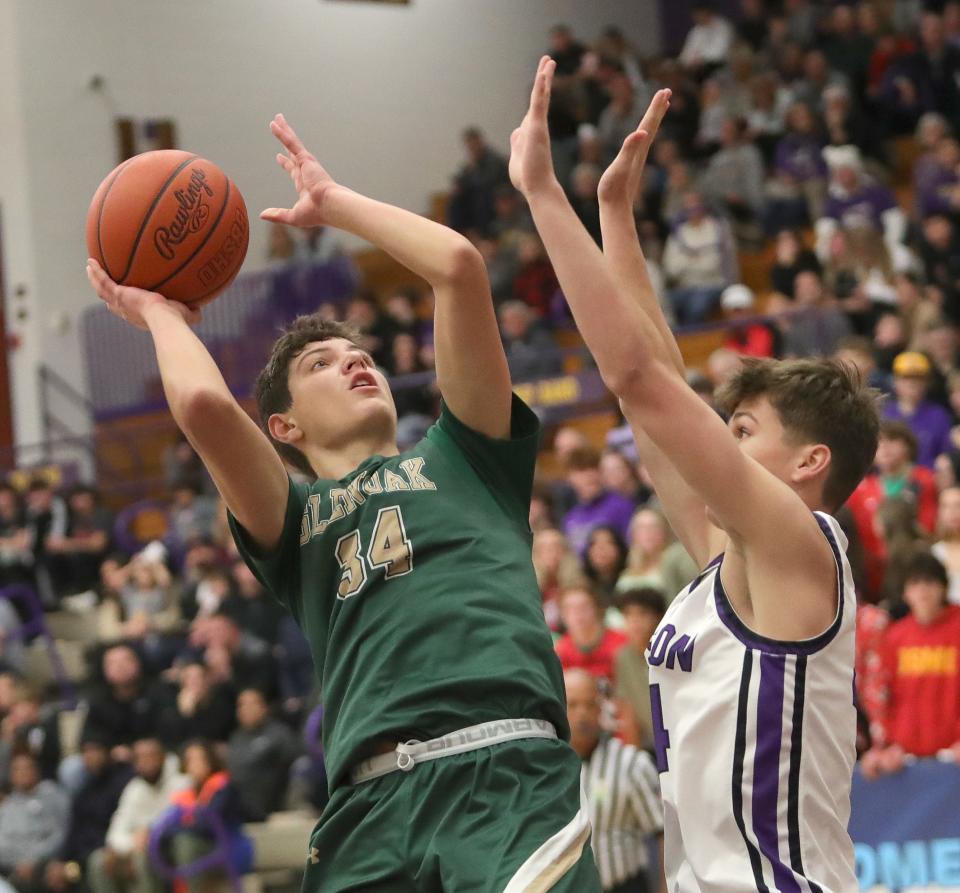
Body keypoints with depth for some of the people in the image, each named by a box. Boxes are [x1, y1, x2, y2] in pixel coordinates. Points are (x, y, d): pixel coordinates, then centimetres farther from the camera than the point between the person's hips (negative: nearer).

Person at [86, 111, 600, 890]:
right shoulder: (294, 521, 23)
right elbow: (203, 405, 3)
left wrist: (333, 202, 27)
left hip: (507, 766, -1)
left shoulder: (460, 459, 25)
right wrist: (161, 314, 23)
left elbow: (459, 265, 15)